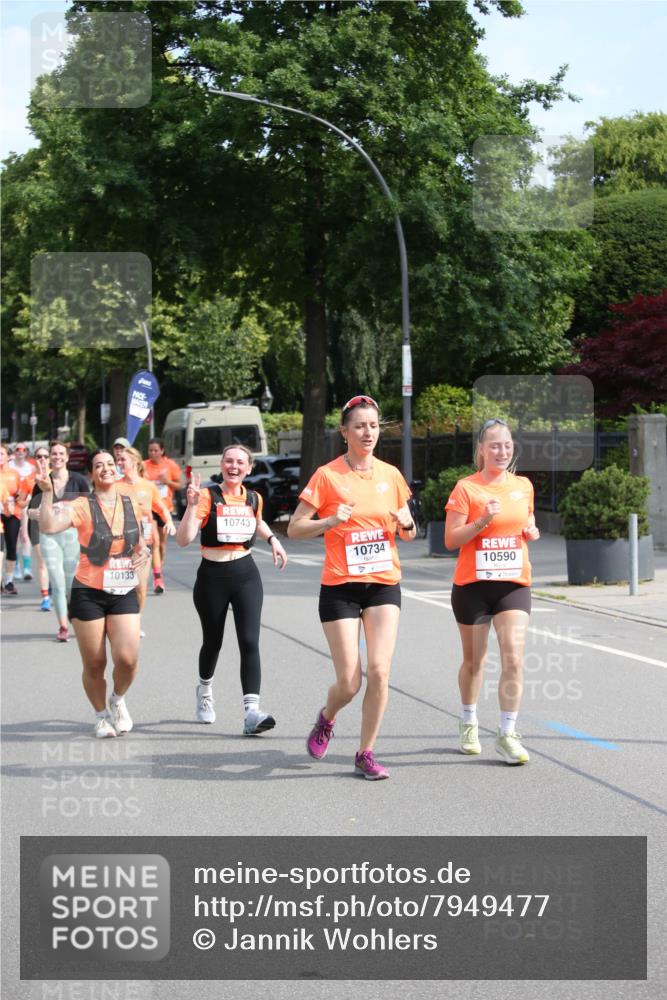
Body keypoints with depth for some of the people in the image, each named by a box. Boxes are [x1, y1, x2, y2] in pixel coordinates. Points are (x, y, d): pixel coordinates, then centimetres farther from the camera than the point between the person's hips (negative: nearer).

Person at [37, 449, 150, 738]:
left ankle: (118, 699, 19)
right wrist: (47, 493, -33)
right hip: (89, 594, -3)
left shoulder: (131, 505, 7)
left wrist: (143, 552, 1)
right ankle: (101, 715, 27)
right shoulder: (82, 506, -7)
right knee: (94, 664, 2)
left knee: (127, 658, -12)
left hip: (125, 593, 3)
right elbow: (48, 527, -23)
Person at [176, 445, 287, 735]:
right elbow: (183, 539, -21)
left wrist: (272, 539, 15)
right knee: (212, 642, 14)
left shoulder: (253, 499, 5)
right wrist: (192, 505, -31)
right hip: (212, 577, -2)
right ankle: (205, 690, 46)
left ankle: (251, 712, -19)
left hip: (246, 575, 2)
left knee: (249, 642, -13)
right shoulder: (207, 496, -11)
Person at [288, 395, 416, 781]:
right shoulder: (328, 475, -4)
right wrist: (331, 521, -19)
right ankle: (327, 720, 30)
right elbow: (295, 528, -3)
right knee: (349, 682, -5)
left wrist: (407, 524, -5)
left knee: (379, 672, -11)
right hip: (340, 587, -3)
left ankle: (366, 753, 6)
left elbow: (407, 532, 18)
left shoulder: (390, 474, 7)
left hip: (384, 585, 3)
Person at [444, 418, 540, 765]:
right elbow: (450, 540, -10)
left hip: (514, 584, 2)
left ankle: (507, 734, -4)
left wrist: (531, 531, 2)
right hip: (472, 585, -2)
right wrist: (483, 521, -22)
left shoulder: (523, 486, 7)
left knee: (513, 659, -12)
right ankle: (468, 724, 35)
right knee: (474, 661, 13)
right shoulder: (466, 488, -6)